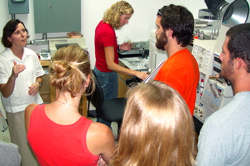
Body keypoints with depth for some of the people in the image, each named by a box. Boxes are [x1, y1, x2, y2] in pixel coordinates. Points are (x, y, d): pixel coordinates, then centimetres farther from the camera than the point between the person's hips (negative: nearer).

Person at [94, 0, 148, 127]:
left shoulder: (102, 24, 1)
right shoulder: (108, 32, -28)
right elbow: (110, 64, -31)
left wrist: (119, 47, 1)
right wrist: (136, 73, -37)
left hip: (99, 70, 10)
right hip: (107, 74, -10)